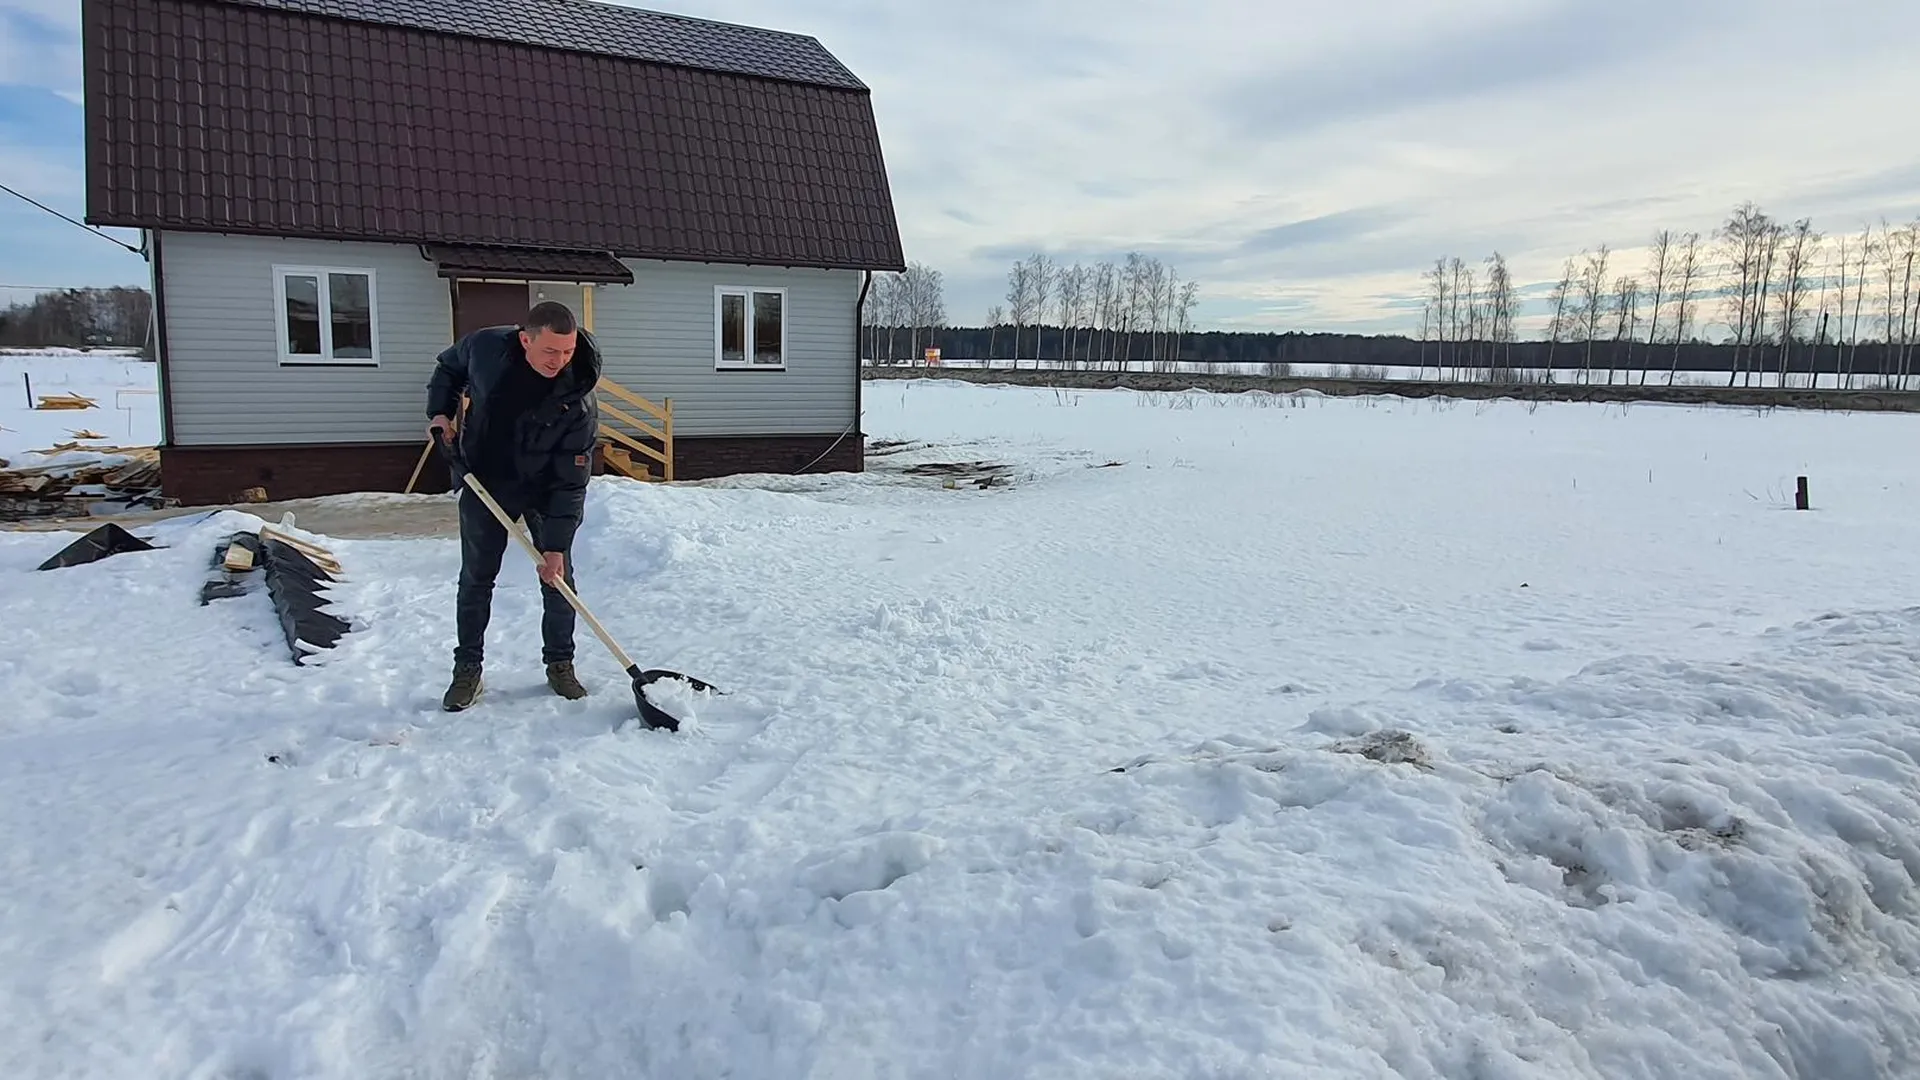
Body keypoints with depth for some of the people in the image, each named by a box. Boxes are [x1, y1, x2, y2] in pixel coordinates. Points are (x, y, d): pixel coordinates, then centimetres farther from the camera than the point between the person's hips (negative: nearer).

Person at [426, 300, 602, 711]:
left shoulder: (578, 401, -27)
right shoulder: (485, 346, -22)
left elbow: (571, 482, -24)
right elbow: (449, 366, 6)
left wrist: (555, 546, -24)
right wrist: (440, 411, -9)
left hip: (544, 490, -1)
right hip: (484, 482, 1)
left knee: (558, 577, 0)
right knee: (476, 579, 6)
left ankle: (560, 664, 17)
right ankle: (468, 669, 17)